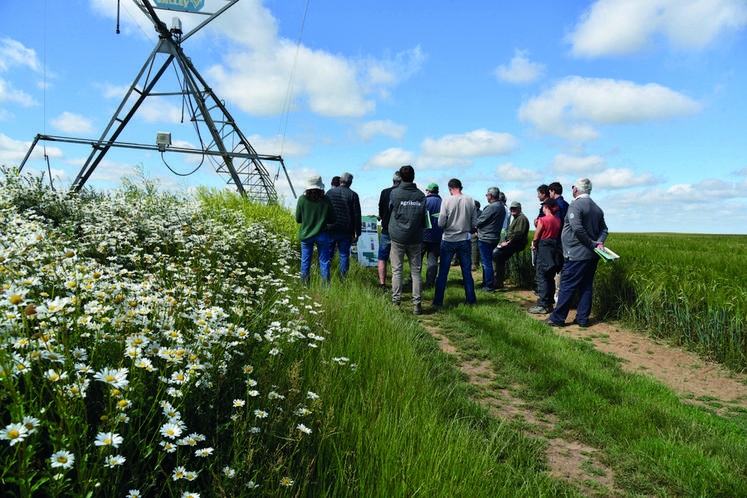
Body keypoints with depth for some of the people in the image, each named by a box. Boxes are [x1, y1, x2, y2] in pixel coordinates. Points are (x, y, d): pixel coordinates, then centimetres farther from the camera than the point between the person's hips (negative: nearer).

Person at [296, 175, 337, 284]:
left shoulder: (302, 199, -7)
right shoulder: (325, 200, -8)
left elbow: (298, 219, 0)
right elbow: (333, 219, 0)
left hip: (306, 235, 1)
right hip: (322, 235, -1)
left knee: (305, 262, 11)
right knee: (324, 262, 8)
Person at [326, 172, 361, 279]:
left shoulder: (330, 192, 4)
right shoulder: (353, 195, -1)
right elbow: (357, 215, -3)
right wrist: (357, 233, 2)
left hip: (330, 230, 1)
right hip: (346, 231, -1)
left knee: (327, 255, 9)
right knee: (344, 256, 5)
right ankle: (343, 279, 3)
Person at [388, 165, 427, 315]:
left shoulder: (395, 193, -4)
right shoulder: (421, 195, 2)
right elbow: (425, 219, 6)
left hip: (398, 237, -1)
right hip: (415, 239, 2)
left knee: (397, 270, 5)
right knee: (416, 271, 6)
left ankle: (395, 301, 6)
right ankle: (416, 304, 6)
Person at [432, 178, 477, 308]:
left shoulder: (447, 201, -10)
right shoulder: (470, 200, -2)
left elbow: (441, 223, -11)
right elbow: (474, 223, 2)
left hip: (448, 241, -2)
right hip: (464, 241, 2)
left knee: (443, 272, 6)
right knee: (466, 272, 13)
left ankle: (438, 301, 10)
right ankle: (471, 299, 20)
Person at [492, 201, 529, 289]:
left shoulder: (522, 218, -10)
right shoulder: (516, 218, 24)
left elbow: (518, 234, -20)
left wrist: (507, 242, -18)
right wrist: (506, 242, 12)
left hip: (517, 244, -11)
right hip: (511, 243, 11)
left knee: (499, 256, -22)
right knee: (494, 254, 2)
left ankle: (499, 283, -18)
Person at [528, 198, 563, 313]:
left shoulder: (543, 220, -12)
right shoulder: (558, 220, 5)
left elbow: (536, 237, -9)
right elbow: (558, 235, 11)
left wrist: (534, 245, 11)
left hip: (544, 250, -7)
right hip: (555, 250, 7)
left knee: (542, 277, -2)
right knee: (550, 278, 14)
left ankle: (543, 305, -2)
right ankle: (550, 303, 19)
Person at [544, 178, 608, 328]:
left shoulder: (575, 204, -11)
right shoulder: (597, 208, 15)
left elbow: (577, 228, -22)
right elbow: (604, 229, 15)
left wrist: (592, 244, -15)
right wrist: (599, 242, 0)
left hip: (577, 254, -8)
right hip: (592, 255, 8)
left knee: (567, 286, -3)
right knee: (586, 286, 11)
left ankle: (557, 318, 2)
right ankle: (583, 318, 15)